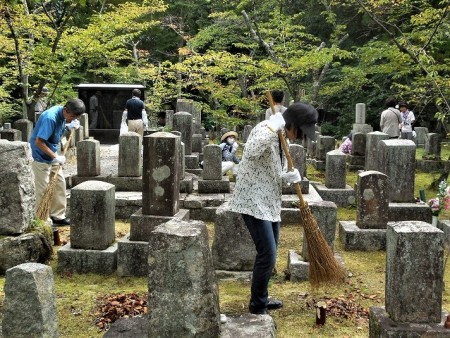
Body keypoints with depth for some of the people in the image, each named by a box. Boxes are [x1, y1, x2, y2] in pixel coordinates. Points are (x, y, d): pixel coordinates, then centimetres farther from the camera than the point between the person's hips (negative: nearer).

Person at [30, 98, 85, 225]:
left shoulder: (63, 113, -4)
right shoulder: (50, 118, -30)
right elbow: (39, 142, -30)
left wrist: (69, 126, 0)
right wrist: (55, 157, -25)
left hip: (52, 156, 9)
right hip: (41, 157, -9)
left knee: (60, 183, 11)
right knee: (43, 190, -3)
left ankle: (58, 216, 21)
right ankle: (42, 221, 8)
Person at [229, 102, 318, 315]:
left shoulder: (280, 135, 13)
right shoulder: (266, 129, -17)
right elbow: (251, 151, -40)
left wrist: (287, 177, -1)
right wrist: (273, 128, -36)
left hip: (269, 202, 10)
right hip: (254, 202, -10)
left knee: (269, 253, 17)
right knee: (267, 254, -10)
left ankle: (261, 299, 32)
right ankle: (256, 308, 3)